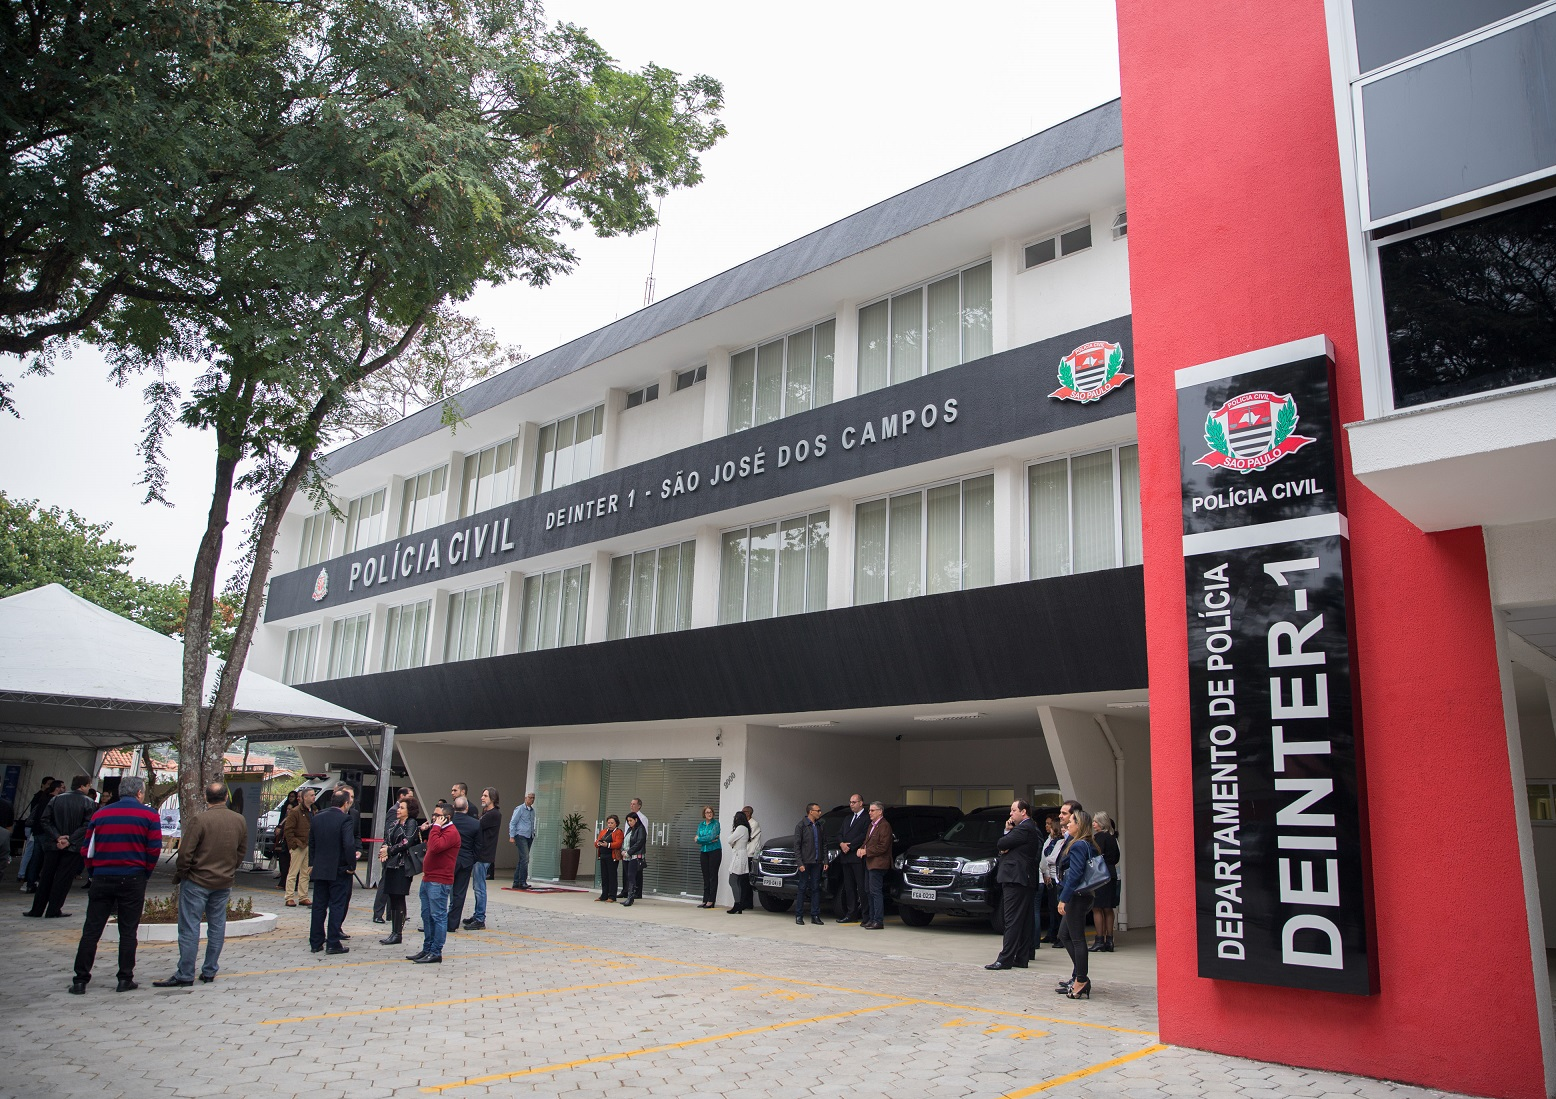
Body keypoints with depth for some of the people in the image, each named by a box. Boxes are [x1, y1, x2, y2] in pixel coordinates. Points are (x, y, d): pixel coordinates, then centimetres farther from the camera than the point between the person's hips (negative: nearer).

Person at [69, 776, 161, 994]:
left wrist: (94, 873, 15)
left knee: (91, 930, 9)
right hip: (133, 880, -2)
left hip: (102, 878, 2)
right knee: (128, 931, 6)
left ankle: (80, 980, 10)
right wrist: (145, 874, 7)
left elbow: (87, 849, 7)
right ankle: (125, 979, 8)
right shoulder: (149, 815, -2)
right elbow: (155, 849, -6)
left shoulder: (100, 814, 7)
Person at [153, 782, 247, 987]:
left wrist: (178, 877, 1)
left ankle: (185, 975, 3)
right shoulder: (240, 821, 2)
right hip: (224, 883, 5)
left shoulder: (199, 821, -16)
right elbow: (242, 851, 10)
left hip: (197, 881, -5)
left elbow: (185, 853, -14)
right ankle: (209, 972, 16)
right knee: (217, 926, 12)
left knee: (189, 928, 1)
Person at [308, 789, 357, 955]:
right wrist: (352, 865, -11)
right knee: (337, 907, 2)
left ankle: (316, 942, 18)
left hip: (319, 870, 6)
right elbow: (349, 845, -23)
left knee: (319, 906, 13)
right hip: (338, 870, -6)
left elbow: (311, 843, 12)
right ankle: (333, 944, 3)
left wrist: (312, 864, 21)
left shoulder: (316, 819, 5)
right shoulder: (344, 820, -15)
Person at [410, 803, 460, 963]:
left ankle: (436, 953, -1)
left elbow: (435, 847, -29)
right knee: (427, 916, 15)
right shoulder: (439, 830, 20)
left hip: (439, 882, -11)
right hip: (428, 879, 11)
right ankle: (427, 949, 23)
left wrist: (435, 827, -20)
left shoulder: (451, 832, -14)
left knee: (438, 916, -5)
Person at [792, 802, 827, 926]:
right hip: (805, 862, -5)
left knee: (816, 889, 5)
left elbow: (824, 844, 14)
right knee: (802, 889, 0)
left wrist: (825, 861, 5)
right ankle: (799, 916, 6)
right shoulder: (801, 826, -4)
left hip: (817, 863, 5)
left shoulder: (820, 826, 12)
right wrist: (800, 863, -13)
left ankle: (815, 916, 10)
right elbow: (797, 845, -6)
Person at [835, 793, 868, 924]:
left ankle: (866, 915, -2)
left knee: (862, 887, -6)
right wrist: (842, 844, -5)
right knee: (848, 887, 10)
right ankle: (851, 914, 16)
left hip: (858, 858, -8)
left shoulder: (867, 818, -5)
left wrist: (850, 846, -14)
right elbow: (840, 834, 16)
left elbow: (864, 835, -15)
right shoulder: (848, 818, 21)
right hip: (846, 857, 8)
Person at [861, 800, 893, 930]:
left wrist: (867, 851, -14)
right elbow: (867, 840, 24)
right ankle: (871, 919, 20)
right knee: (868, 891, 13)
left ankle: (878, 921, -6)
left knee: (876, 891, -9)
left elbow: (882, 847, -17)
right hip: (870, 863, 10)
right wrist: (862, 849, 3)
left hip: (878, 864, -10)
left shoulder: (884, 826, -12)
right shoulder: (872, 825, 18)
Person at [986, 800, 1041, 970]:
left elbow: (1000, 845, -14)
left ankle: (1005, 959, -9)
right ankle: (1021, 958, 14)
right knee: (1024, 921, 10)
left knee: (1012, 920, -9)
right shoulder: (1030, 828, 19)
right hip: (1024, 880, 11)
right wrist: (1007, 831, 1)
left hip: (1015, 879, -11)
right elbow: (1004, 845, 17)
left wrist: (1007, 833, 4)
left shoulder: (1024, 829, -13)